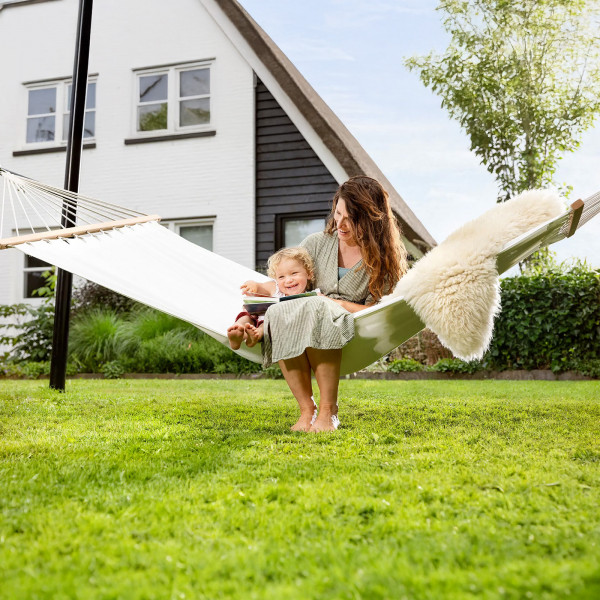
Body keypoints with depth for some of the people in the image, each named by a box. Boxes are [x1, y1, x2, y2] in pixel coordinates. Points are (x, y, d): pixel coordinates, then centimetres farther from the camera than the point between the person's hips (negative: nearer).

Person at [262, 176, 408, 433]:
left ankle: (327, 412, -32)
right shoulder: (318, 243, 10)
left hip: (356, 337, -3)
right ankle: (306, 409, -27)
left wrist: (336, 304, -13)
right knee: (278, 313, -32)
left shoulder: (384, 257, 2)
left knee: (317, 309, -37)